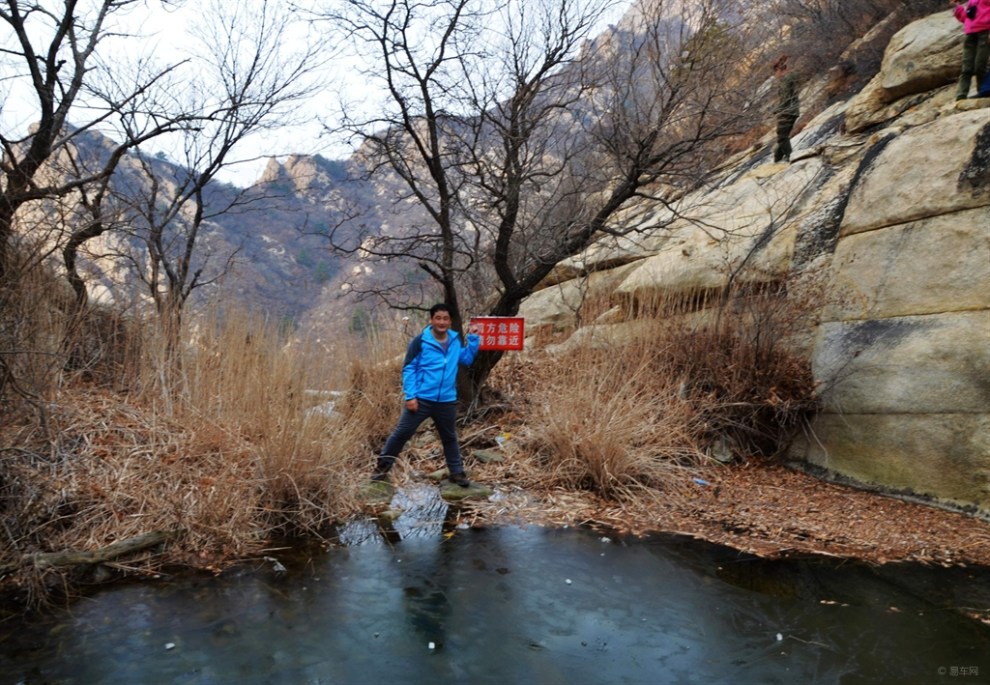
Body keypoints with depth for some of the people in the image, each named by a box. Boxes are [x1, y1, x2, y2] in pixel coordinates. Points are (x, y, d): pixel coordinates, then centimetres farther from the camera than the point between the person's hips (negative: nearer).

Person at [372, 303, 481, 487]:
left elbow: (467, 359, 13)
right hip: (421, 399, -4)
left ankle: (457, 473, 32)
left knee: (450, 438, 18)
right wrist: (410, 396, -15)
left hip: (447, 401, 4)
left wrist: (473, 338, 1)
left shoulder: (455, 341, 3)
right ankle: (382, 467, 18)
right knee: (401, 433, 2)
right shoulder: (420, 341, -11)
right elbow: (408, 369, -9)